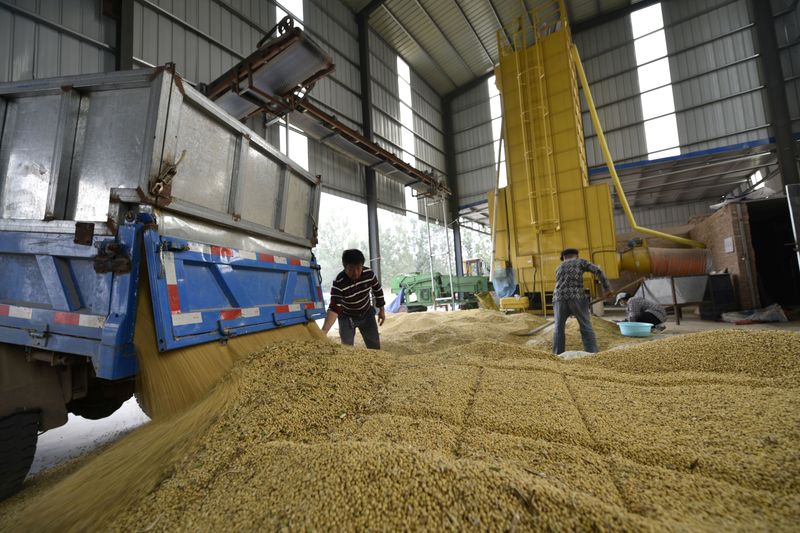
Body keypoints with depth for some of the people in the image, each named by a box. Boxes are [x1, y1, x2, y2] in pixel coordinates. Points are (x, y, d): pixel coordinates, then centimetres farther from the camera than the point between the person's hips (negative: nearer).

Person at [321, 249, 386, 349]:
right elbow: (334, 309, -37)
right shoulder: (338, 284, -33)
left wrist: (381, 310, 4)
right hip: (347, 317, -3)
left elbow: (378, 290, -3)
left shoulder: (369, 273, -22)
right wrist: (323, 331, -50)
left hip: (367, 314, 3)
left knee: (375, 346, 10)